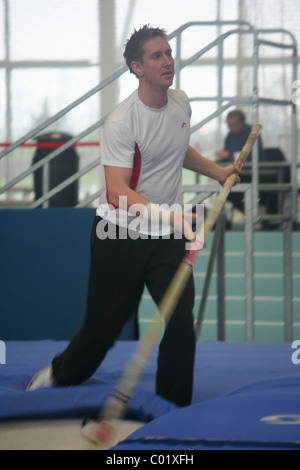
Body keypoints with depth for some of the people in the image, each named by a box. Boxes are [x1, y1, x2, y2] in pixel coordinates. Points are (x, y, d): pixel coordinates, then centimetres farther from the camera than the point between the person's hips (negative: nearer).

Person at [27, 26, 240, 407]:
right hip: (119, 236, -5)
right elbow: (118, 191, -30)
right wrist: (167, 215, -41)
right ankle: (57, 376, 32)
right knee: (103, 326, 4)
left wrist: (217, 172, 26)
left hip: (167, 236, 5)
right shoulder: (121, 122, -21)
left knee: (181, 319, -10)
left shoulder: (181, 103, 3)